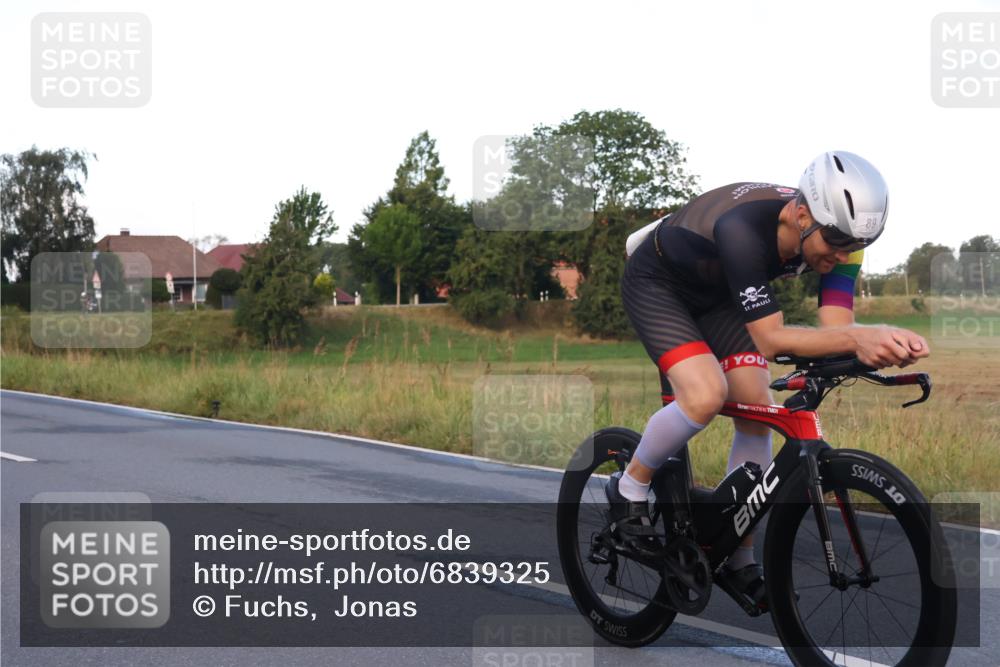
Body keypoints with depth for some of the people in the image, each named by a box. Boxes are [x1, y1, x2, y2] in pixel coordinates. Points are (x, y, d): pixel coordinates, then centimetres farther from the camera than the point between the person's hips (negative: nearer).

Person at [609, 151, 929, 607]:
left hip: (716, 292, 7)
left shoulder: (834, 232, -23)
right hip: (656, 283, -6)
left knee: (757, 414, -4)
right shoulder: (742, 228, -42)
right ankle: (629, 488, -2)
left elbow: (836, 327, -27)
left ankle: (739, 558, 10)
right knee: (706, 395, -29)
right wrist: (857, 337, -57)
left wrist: (881, 343, -49)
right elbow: (770, 338, -44)